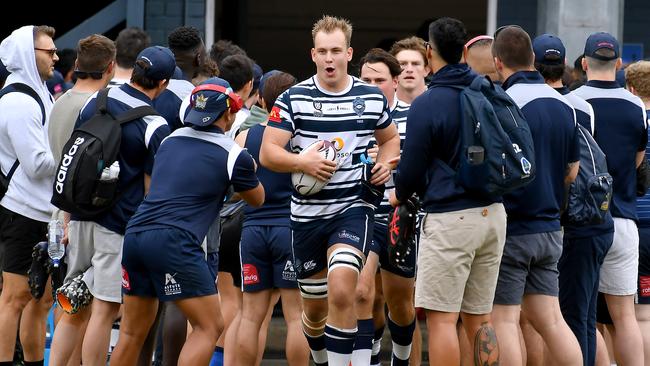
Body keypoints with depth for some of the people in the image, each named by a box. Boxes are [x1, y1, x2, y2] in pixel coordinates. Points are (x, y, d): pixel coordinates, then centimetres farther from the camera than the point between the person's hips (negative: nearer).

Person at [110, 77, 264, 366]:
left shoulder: (171, 140, 18)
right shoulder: (234, 155, 2)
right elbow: (256, 199, 20)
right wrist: (249, 170, 41)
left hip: (135, 234, 6)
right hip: (174, 241, -6)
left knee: (132, 332, 15)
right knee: (209, 326, 1)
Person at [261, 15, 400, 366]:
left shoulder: (372, 98, 3)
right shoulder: (293, 98, -2)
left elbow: (390, 138, 21)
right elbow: (267, 153, -5)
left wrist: (385, 164, 0)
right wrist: (302, 162, -23)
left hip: (353, 208, -1)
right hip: (307, 213, 1)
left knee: (341, 291, -24)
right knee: (315, 308, 12)